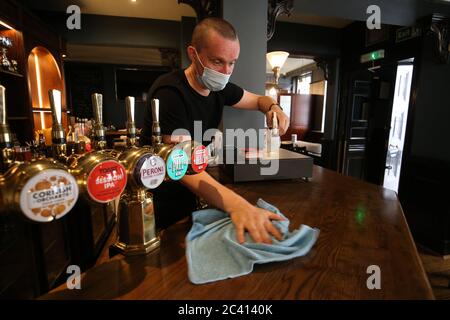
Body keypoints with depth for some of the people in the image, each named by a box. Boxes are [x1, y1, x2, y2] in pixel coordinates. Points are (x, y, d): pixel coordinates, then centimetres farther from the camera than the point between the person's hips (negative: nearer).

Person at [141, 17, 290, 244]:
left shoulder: (219, 86, -4)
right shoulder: (170, 92, -27)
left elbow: (257, 100, 12)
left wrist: (273, 107, -12)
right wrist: (236, 205, -52)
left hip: (191, 194, 7)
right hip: (160, 199, -6)